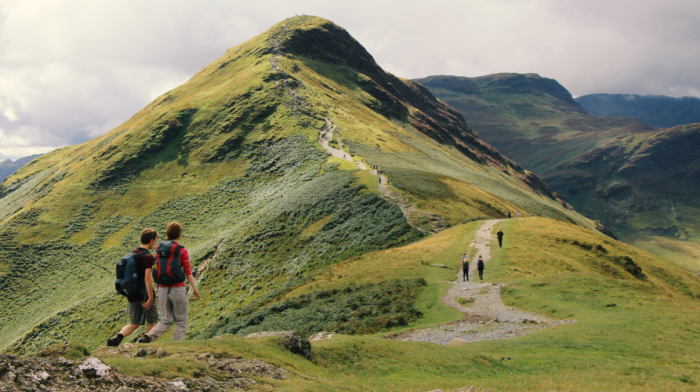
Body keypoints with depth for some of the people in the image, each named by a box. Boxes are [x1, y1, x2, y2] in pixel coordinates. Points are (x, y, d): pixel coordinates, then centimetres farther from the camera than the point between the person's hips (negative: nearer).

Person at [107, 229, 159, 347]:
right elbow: (147, 278, -24)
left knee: (135, 323, 13)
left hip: (133, 295, 6)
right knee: (151, 322, 12)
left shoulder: (132, 253, 9)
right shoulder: (148, 257, -15)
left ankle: (118, 337, -11)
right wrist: (150, 297, -21)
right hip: (145, 295, -6)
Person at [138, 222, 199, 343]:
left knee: (166, 320, 15)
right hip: (178, 289, -5)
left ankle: (148, 337, -8)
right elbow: (188, 274, -9)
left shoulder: (159, 248, 6)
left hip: (162, 289, 5)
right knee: (181, 321, 9)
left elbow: (155, 271, 9)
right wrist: (195, 289, 2)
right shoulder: (181, 250, -7)